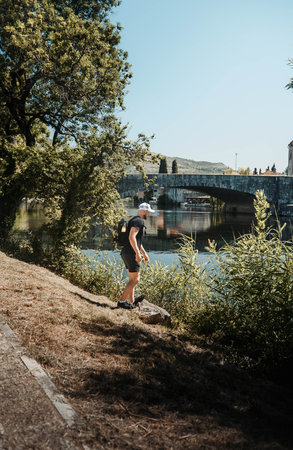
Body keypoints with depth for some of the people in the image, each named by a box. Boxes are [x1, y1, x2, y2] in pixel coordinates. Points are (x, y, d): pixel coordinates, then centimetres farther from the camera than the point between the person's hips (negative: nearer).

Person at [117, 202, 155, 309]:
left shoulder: (135, 220, 22)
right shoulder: (138, 221, -12)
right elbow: (131, 237, -25)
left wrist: (144, 253, 34)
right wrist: (137, 253, -27)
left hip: (127, 253, 11)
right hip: (130, 253, -11)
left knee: (133, 278, 17)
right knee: (135, 279, -8)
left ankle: (132, 301, 23)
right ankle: (121, 301, -6)